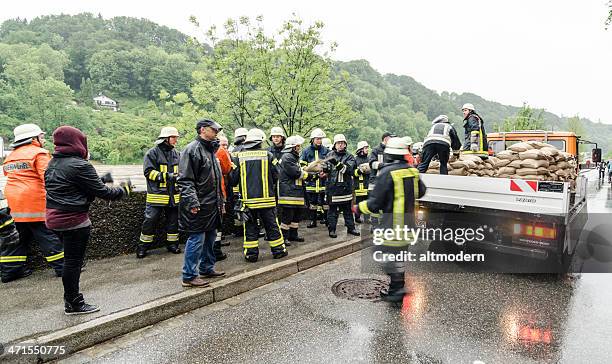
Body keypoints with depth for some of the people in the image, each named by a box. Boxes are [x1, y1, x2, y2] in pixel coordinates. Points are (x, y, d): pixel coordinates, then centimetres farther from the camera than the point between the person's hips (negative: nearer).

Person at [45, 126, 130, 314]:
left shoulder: (52, 164, 10)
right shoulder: (80, 165, -18)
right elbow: (102, 192, -16)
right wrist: (123, 190, 0)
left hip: (54, 218, 9)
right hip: (74, 221, -9)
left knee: (70, 259, 19)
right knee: (74, 261, 2)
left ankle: (70, 298, 31)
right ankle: (74, 304, 15)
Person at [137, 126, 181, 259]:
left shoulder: (176, 153, 11)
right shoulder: (152, 153, -6)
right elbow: (148, 171, -13)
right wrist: (166, 176, -21)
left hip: (173, 194, 5)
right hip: (157, 194, -5)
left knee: (173, 220, 12)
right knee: (150, 220, -2)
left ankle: (172, 244, 26)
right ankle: (143, 246, 12)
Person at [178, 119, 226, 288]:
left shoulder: (211, 150, 18)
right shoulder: (192, 149, -12)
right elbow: (185, 180, -19)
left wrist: (220, 200, 22)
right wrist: (192, 202, -25)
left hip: (212, 205, 10)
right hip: (199, 206, -10)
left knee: (210, 237, 16)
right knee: (196, 239, -4)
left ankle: (207, 268, 30)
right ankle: (189, 276, 7)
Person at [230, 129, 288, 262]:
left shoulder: (239, 156, -2)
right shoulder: (267, 155, -4)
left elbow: (233, 178, -1)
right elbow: (276, 176, -1)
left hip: (248, 199, 1)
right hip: (266, 198, 0)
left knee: (250, 227, 11)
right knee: (272, 226, 12)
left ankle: (251, 254, 15)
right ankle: (278, 250, 22)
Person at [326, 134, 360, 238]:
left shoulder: (349, 157, 3)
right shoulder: (330, 155, 5)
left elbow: (348, 169, -15)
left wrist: (337, 163, -26)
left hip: (346, 187, 1)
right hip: (332, 186, -1)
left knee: (347, 209, 12)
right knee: (332, 209, 5)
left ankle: (351, 227, 24)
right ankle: (331, 229, 14)